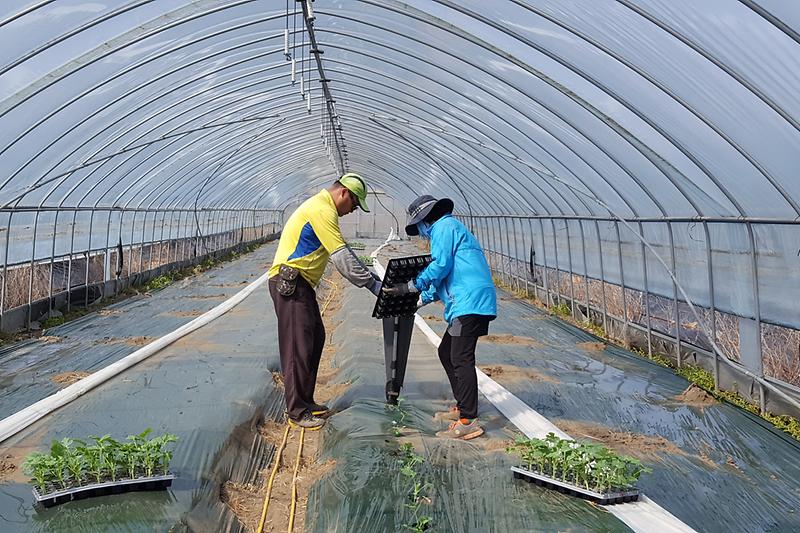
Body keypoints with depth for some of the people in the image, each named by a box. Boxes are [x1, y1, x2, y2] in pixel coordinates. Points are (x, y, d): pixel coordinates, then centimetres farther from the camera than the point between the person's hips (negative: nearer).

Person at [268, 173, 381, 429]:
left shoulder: (321, 207, 19)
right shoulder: (322, 210, -16)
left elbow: (342, 253, 19)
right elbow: (343, 257, -19)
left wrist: (371, 277, 12)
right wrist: (373, 284, -14)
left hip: (300, 284, 11)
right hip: (289, 283, -11)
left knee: (315, 338, 14)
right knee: (299, 346, -7)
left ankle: (305, 401, 23)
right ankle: (297, 411, 1)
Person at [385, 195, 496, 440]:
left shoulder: (444, 226, -2)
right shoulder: (449, 228, 29)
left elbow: (440, 266, -15)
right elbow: (442, 280, 32)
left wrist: (410, 287, -10)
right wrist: (420, 300, 31)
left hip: (470, 301, -11)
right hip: (466, 303, 11)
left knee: (461, 360, -11)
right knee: (446, 352, 17)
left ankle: (468, 421, -12)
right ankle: (462, 406, 24)